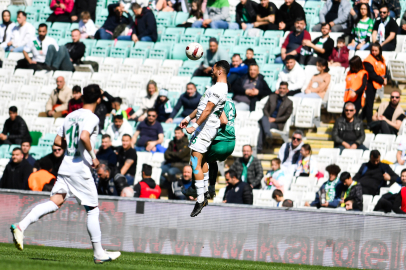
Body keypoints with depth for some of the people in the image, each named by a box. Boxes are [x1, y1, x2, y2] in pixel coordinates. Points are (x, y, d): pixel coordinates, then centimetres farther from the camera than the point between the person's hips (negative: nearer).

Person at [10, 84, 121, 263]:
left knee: (55, 202, -5)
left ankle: (20, 226, -24)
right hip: (81, 169, -6)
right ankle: (98, 253, 9)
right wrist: (93, 157, -14)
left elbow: (58, 141, 18)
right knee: (92, 209, 4)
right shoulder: (91, 118, -8)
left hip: (65, 166, 6)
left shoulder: (71, 116, 15)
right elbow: (84, 137, -26)